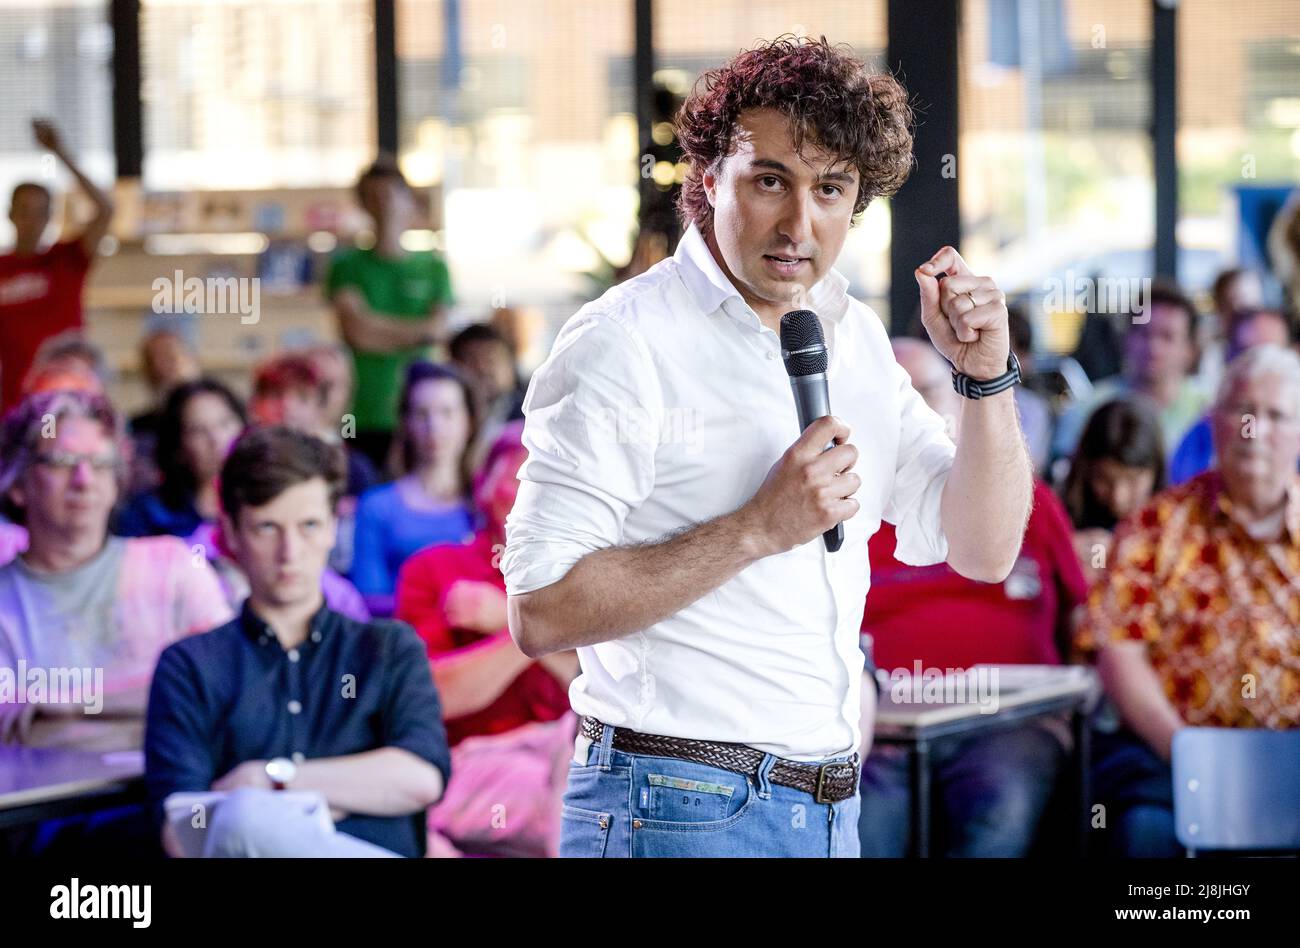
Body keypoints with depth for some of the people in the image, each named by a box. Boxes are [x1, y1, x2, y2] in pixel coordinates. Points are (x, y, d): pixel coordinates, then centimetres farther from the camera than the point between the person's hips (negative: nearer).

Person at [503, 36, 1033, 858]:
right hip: (679, 814, -7)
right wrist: (757, 529, -23)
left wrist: (987, 379, -5)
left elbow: (984, 552, 9)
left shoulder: (856, 341, 10)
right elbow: (540, 613, -19)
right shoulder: (624, 345, -13)